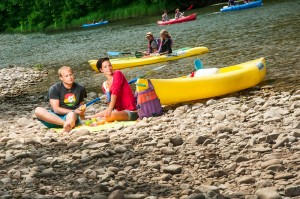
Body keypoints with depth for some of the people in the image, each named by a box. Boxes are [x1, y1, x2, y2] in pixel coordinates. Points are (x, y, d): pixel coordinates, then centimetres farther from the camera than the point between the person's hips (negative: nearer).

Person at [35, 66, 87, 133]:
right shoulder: (54, 89, -2)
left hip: (70, 117, 0)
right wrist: (74, 111, -14)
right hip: (55, 118, 0)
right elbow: (56, 109, -9)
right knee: (38, 110, -32)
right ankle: (66, 123, -41)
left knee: (71, 115, -38)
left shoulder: (80, 88, 9)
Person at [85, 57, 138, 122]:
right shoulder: (105, 85, 9)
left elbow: (115, 92, -19)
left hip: (130, 112, -7)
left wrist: (110, 109, -27)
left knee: (111, 116, -30)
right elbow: (111, 102, 9)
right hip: (119, 110, 7)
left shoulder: (117, 74, -7)